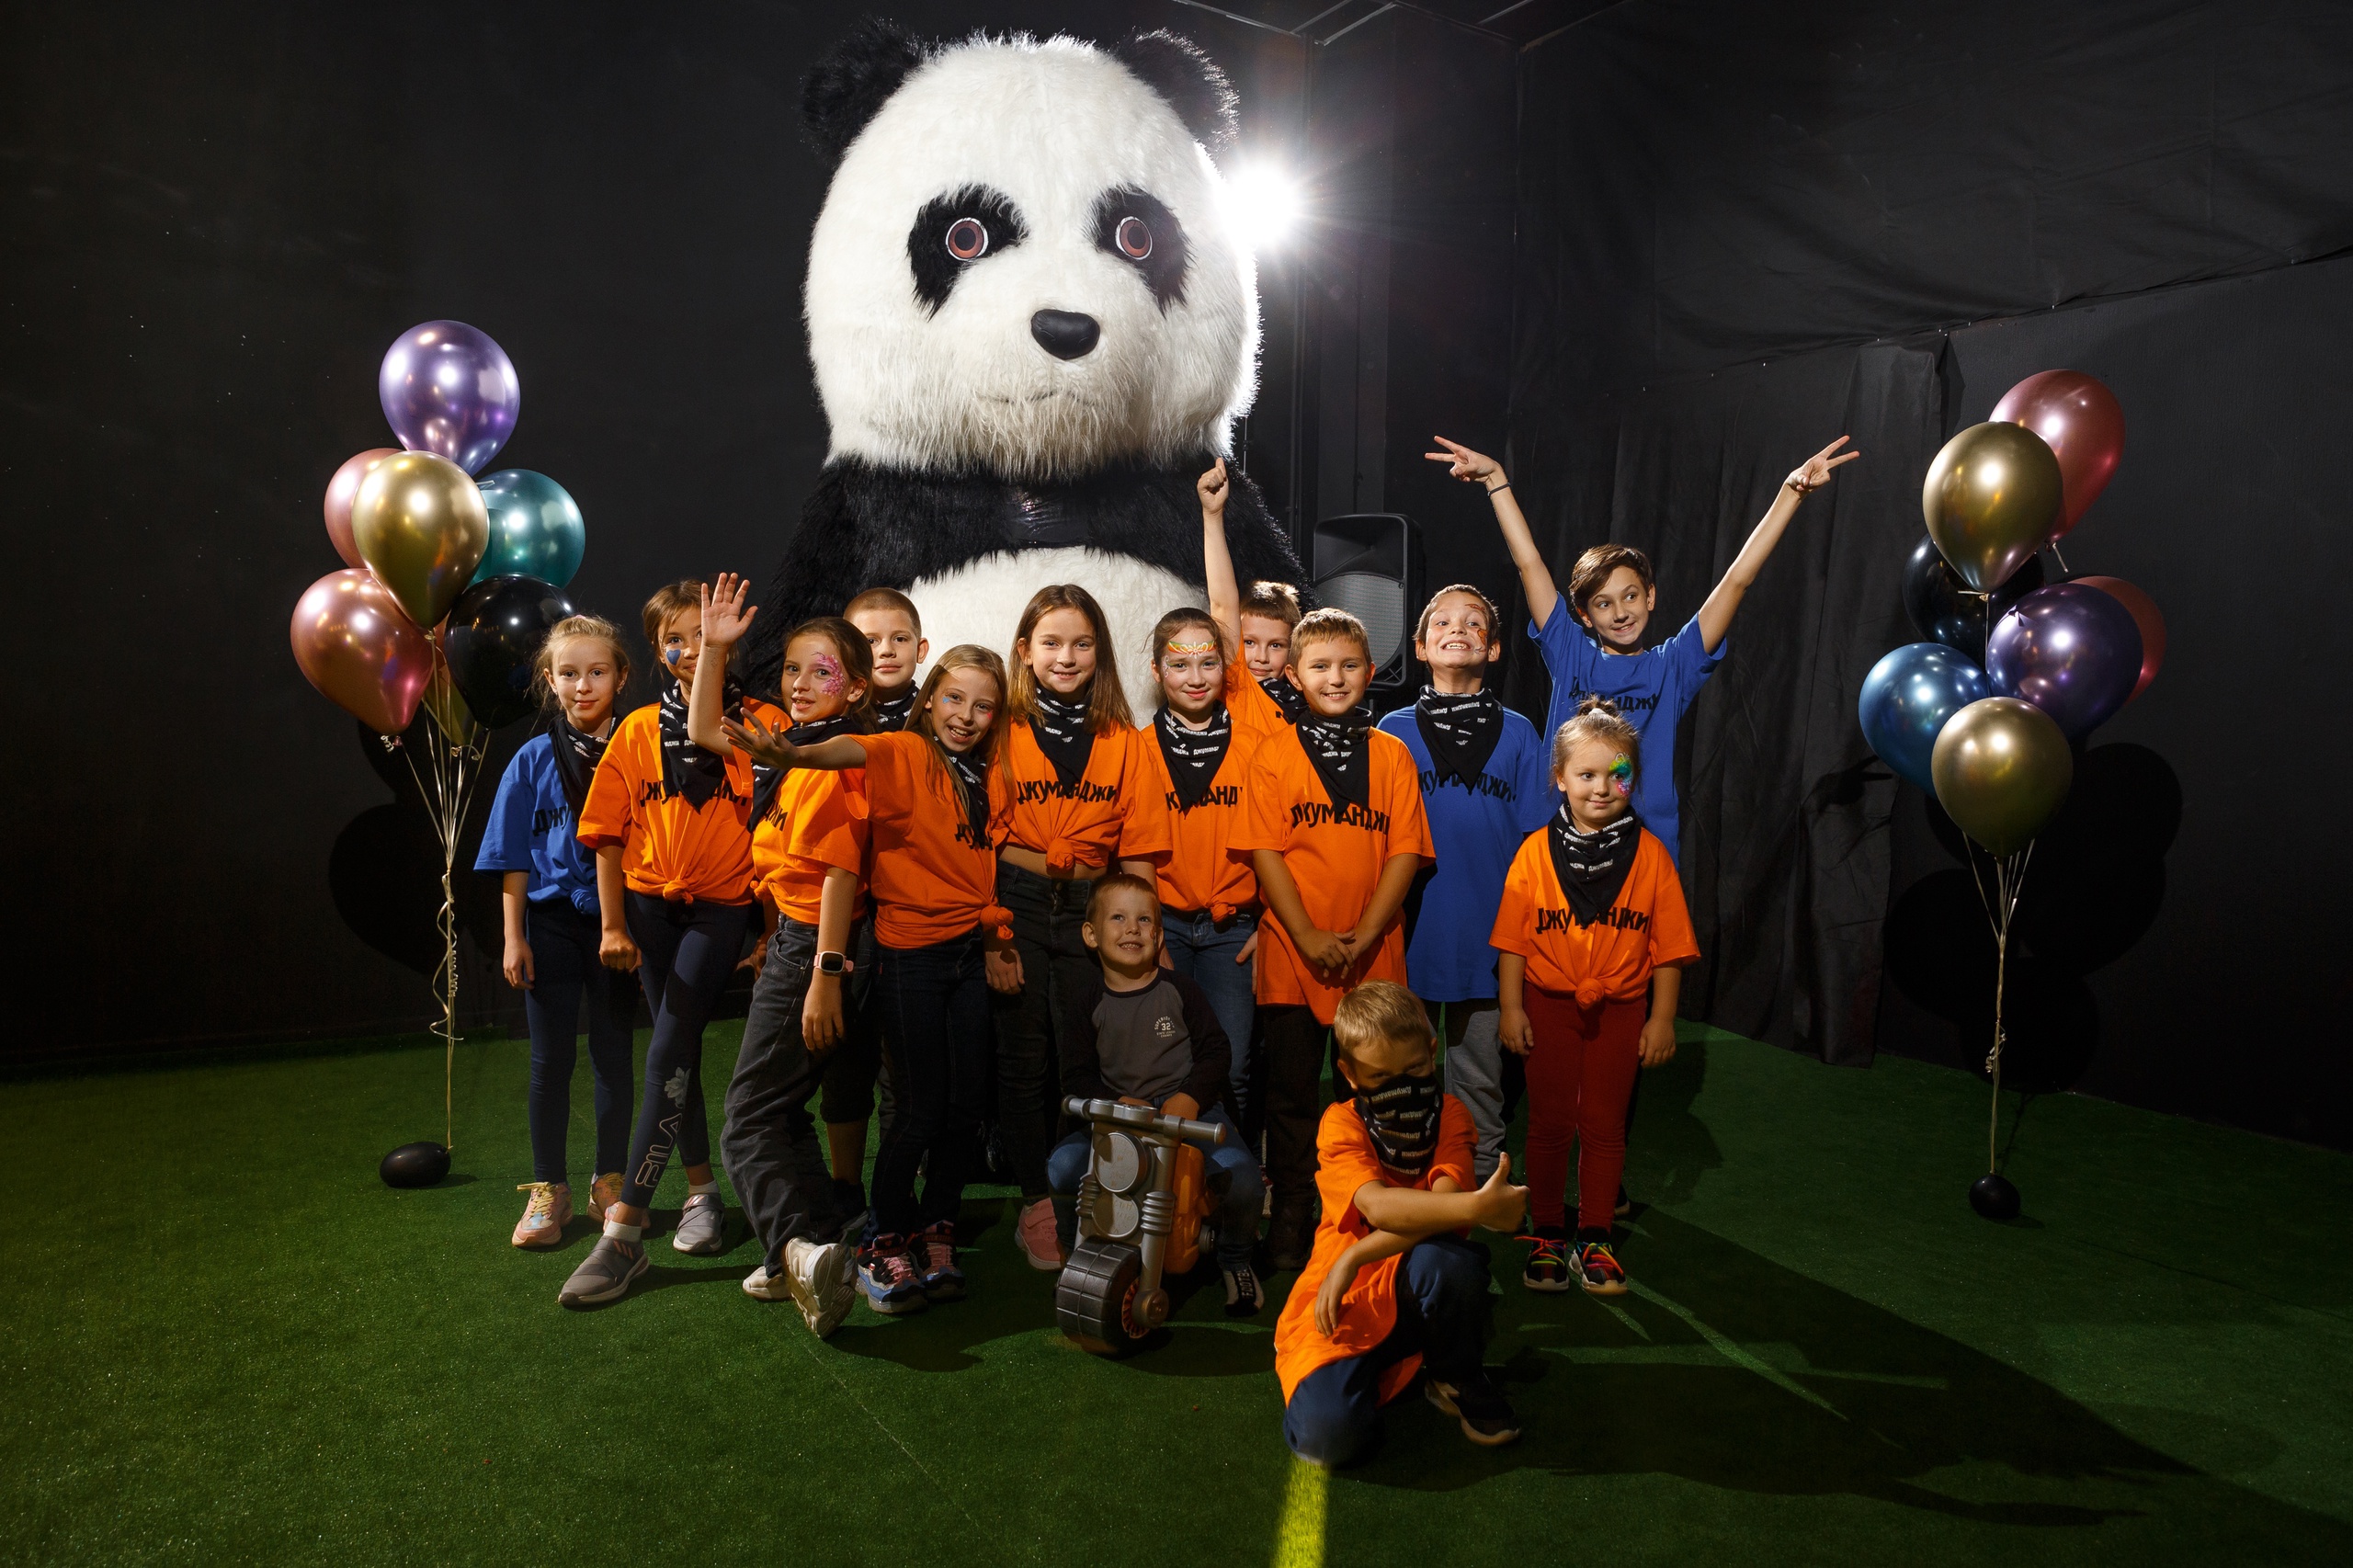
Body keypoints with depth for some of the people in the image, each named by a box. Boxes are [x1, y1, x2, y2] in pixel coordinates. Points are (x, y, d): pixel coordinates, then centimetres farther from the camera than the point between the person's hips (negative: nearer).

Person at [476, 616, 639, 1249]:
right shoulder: (534, 760, 1)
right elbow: (514, 858, 3)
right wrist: (514, 936, -2)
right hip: (552, 923, 1)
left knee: (613, 1054, 9)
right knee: (551, 1059, 7)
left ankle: (610, 1183, 22)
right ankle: (548, 1190, 20)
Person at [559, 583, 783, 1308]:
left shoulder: (762, 723, -4)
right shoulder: (638, 731, 5)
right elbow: (608, 832, 6)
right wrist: (612, 924, 0)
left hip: (722, 907, -4)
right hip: (649, 904, 4)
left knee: (668, 1054, -13)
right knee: (678, 1054, 12)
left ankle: (624, 1231, -12)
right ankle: (703, 1192, 28)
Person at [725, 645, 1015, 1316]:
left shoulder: (983, 774, 9)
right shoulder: (905, 754, -9)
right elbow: (856, 751, -32)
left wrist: (997, 937, 6)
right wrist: (794, 754, -51)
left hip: (970, 952, 6)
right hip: (910, 952, -5)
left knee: (966, 1104, 9)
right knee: (921, 1107, -2)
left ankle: (935, 1233, 25)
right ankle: (882, 1243, 18)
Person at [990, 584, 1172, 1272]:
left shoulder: (1125, 741, 5)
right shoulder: (1005, 733, 1)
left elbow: (1137, 854, 4)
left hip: (1092, 910, 1)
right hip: (1017, 906, -1)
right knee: (1024, 1059, 7)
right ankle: (1036, 1206, 22)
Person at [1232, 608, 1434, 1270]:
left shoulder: (1392, 754, 5)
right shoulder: (1274, 754, 1)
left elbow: (1406, 850, 0)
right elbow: (1265, 851, -4)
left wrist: (1363, 937, -10)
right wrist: (1308, 936, -12)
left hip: (1374, 955, 1)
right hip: (1291, 952, -1)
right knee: (1292, 1089, 8)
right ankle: (1291, 1213, 22)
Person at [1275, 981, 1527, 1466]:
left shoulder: (1449, 1114, -5)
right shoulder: (1341, 1125, -12)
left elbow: (1437, 1210, -22)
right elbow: (1378, 1207, -30)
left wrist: (1354, 1257, -30)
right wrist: (1474, 1208, -41)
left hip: (1418, 1294, 2)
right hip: (1344, 1305, -1)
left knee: (1446, 1258, -35)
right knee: (1327, 1434, -27)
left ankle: (1460, 1382, -3)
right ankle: (1370, 1370, 9)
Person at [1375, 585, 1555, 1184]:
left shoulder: (1517, 734, 3)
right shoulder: (1394, 731, 2)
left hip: (1488, 932, 0)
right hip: (1410, 928, 0)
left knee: (1480, 1076, 12)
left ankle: (1479, 1186, 29)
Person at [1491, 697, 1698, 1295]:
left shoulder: (1649, 854, -5)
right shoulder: (1536, 852, -7)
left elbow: (1668, 946, -2)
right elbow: (1512, 939, -4)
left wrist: (1662, 1018, -3)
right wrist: (1511, 1008, -6)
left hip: (1620, 1008, 1)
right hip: (1549, 1003, 0)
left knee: (1604, 1124, 10)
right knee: (1549, 1122, 9)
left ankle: (1594, 1239, 24)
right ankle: (1546, 1236, 24)